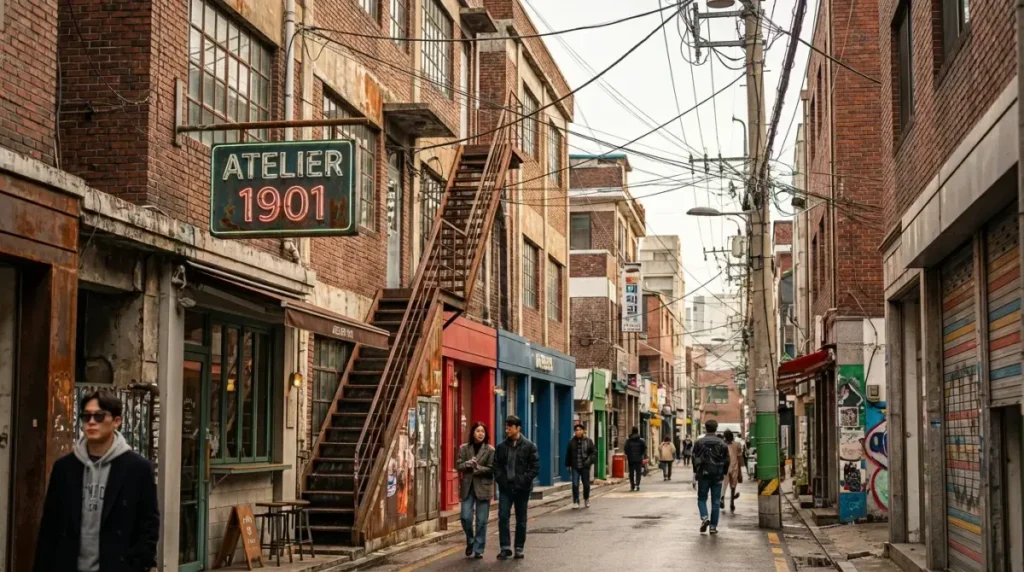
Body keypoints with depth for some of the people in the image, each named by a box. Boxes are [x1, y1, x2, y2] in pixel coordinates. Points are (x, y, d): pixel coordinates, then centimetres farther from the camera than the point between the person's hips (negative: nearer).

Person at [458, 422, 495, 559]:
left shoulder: (490, 450, -1)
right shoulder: (464, 448, 6)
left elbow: (491, 469, -6)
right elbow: (459, 466, 3)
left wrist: (478, 468, -21)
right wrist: (467, 464, -18)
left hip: (483, 487, -2)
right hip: (467, 487, 2)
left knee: (482, 520, 1)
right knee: (466, 517, -3)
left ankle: (478, 549, 10)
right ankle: (470, 541, 23)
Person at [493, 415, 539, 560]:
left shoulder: (529, 446, -4)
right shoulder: (502, 447, 5)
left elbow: (535, 466, -6)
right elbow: (496, 465, 10)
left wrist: (524, 480, -14)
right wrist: (500, 479, -5)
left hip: (521, 488, -2)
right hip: (505, 488, 2)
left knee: (521, 520, 7)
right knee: (503, 517, -7)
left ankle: (519, 548, 15)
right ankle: (505, 547, -1)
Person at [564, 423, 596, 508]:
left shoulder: (588, 441, 0)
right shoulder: (572, 442, 3)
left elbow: (594, 452, 2)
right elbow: (568, 454, 10)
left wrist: (590, 460, -12)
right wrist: (568, 465, 8)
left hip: (585, 467, 0)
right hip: (575, 467, 0)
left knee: (586, 484, 10)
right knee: (575, 485, -7)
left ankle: (586, 500, 30)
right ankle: (576, 502, 1)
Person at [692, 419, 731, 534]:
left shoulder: (699, 442, -1)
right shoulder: (722, 443, 0)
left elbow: (694, 458, 1)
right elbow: (726, 460, 2)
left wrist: (695, 472, 11)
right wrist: (724, 473, 12)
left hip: (703, 474, -1)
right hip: (717, 476, 1)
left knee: (702, 498, 11)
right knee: (715, 501, 6)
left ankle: (704, 517, -13)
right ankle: (713, 526, 4)